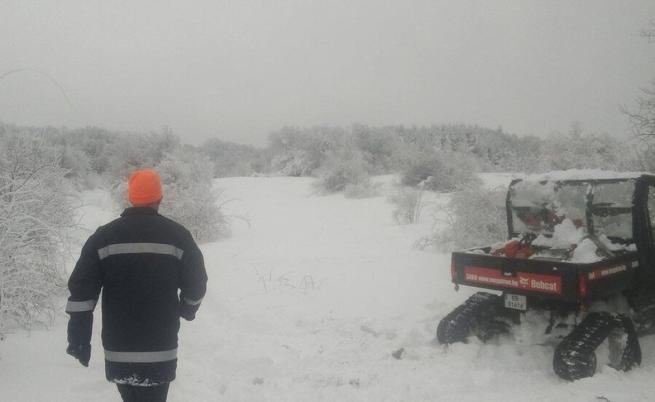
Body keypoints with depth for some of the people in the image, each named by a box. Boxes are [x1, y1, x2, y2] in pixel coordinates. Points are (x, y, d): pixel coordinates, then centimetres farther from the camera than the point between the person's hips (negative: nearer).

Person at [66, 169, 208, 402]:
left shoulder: (103, 236, -1)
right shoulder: (177, 235, -5)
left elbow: (81, 290, -5)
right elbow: (196, 283, 0)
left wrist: (79, 339, -1)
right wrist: (188, 310, 20)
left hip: (117, 348, 2)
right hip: (160, 349, -2)